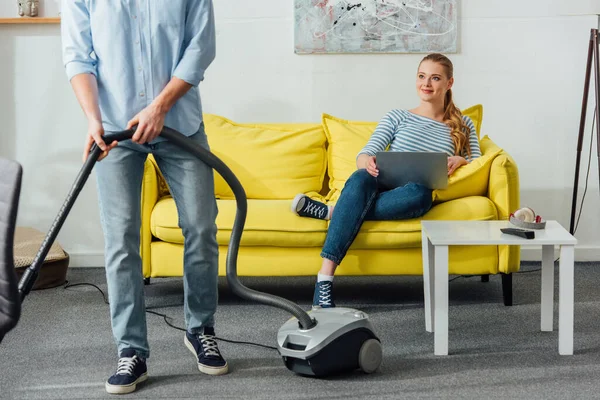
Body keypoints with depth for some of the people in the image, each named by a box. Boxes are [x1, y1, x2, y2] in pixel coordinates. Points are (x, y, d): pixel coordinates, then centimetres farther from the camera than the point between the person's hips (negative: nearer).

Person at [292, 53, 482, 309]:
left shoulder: (463, 125, 21)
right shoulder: (397, 117, 17)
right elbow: (363, 155, 5)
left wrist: (460, 160, -12)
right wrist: (367, 163, -20)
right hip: (379, 187, 0)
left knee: (420, 193, -40)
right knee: (361, 178, -39)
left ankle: (331, 212, -31)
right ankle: (324, 281, -51)